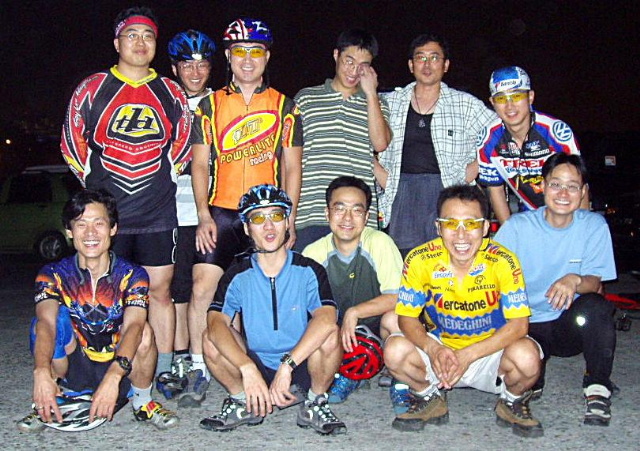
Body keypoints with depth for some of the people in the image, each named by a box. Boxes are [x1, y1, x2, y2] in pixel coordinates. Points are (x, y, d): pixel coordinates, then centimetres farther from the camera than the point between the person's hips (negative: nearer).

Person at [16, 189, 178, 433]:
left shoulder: (132, 275, -11)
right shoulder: (53, 275, -8)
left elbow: (133, 327, -28)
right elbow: (46, 322, -27)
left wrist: (113, 377, -46)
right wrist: (42, 373, -47)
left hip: (121, 371, -1)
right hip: (74, 371, 1)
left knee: (144, 331, -29)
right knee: (58, 317, -25)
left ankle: (142, 401, -3)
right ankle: (45, 405, -5)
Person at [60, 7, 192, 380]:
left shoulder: (171, 93, 9)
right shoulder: (92, 89, 6)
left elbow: (183, 143, 15)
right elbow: (72, 142, 9)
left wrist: (163, 177, 7)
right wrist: (95, 182, 5)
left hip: (158, 214, 1)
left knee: (159, 291, 4)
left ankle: (165, 369, 14)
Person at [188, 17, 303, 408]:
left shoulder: (284, 106, 8)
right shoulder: (211, 105, 10)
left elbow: (291, 168, 5)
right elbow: (200, 163, 6)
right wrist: (204, 216, -4)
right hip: (220, 214, 1)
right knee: (202, 287, -8)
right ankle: (199, 370, 5)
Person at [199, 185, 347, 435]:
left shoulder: (308, 271, -8)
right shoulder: (238, 275, -5)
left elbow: (326, 319, -26)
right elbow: (216, 323, -21)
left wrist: (287, 366, -36)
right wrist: (248, 369, -37)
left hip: (302, 369, -1)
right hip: (255, 366, 1)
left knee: (331, 335, -29)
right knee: (211, 340, -22)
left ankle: (315, 404, -5)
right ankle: (243, 403, 1)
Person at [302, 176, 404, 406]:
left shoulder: (380, 242, -15)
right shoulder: (313, 253, -9)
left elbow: (397, 297, -21)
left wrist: (354, 312, -28)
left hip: (376, 327, -2)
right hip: (336, 334, 3)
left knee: (393, 319, -34)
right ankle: (348, 374, 7)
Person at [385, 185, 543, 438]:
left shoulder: (503, 262, -20)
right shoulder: (420, 261, -16)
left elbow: (518, 324, -20)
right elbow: (407, 317, -11)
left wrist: (468, 355, -32)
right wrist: (432, 349, -33)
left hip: (491, 351, -1)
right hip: (440, 347, 2)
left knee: (527, 357, -32)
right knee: (395, 351, -25)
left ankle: (513, 403, 6)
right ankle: (430, 399, 8)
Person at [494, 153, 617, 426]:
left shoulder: (594, 226, -4)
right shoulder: (517, 226, -6)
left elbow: (595, 283, -10)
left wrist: (575, 280, -35)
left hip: (571, 326, 0)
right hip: (526, 327, 0)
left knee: (595, 306, -32)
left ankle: (597, 388, -8)